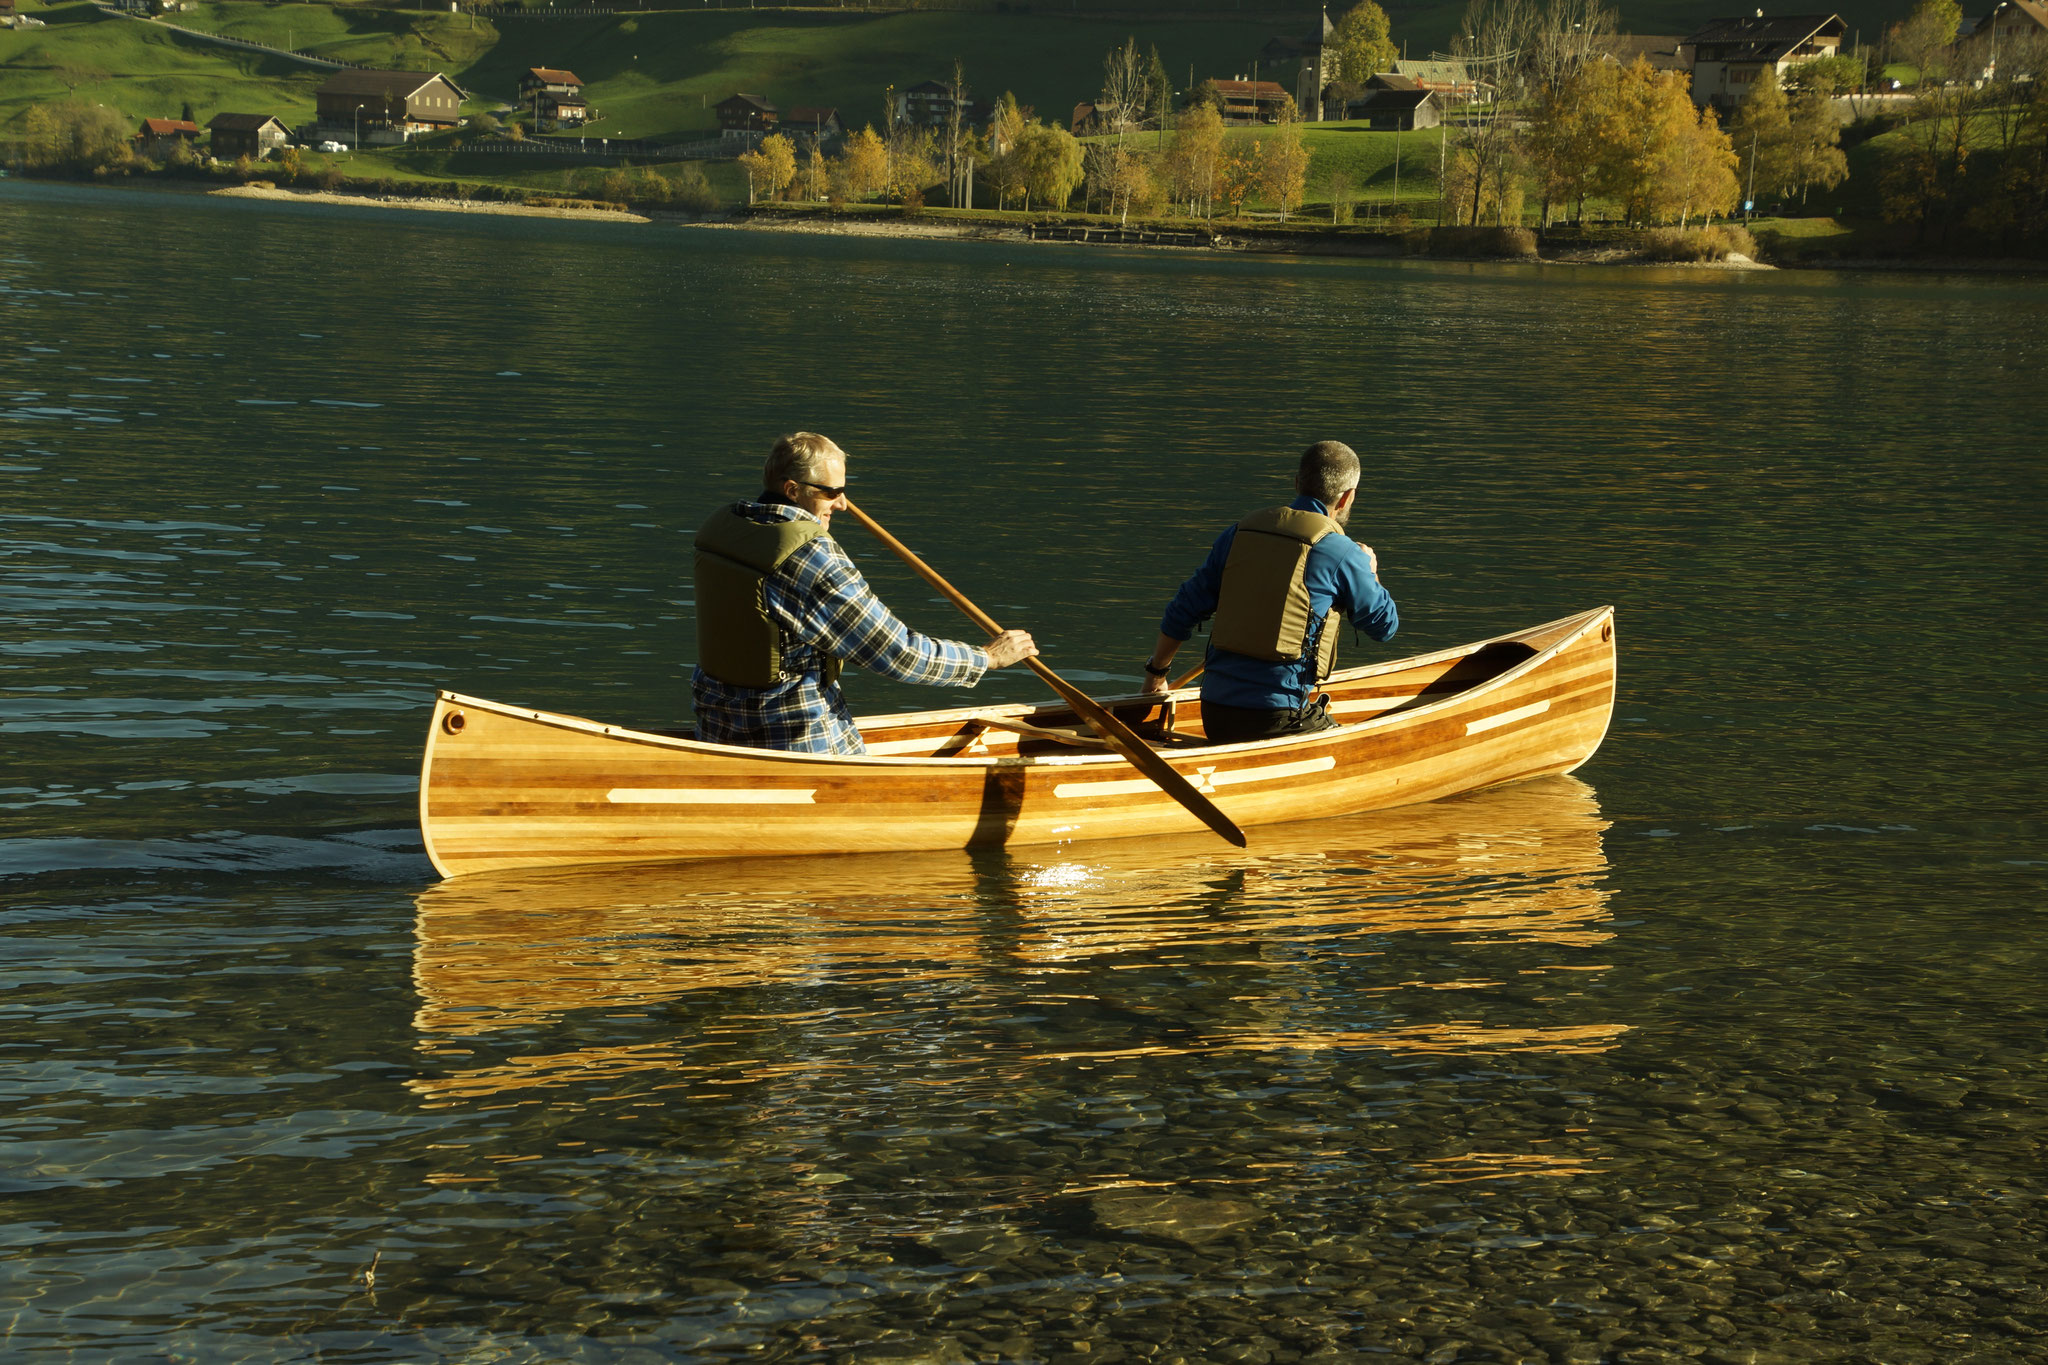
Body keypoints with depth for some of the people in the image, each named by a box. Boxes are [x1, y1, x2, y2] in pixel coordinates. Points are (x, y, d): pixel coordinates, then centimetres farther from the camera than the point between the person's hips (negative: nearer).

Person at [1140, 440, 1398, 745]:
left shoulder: (1239, 533, 11)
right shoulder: (1339, 551, -5)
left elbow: (1184, 609, 15)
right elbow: (1385, 624, 10)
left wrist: (1156, 671, 30)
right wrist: (1369, 571, 29)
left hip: (1214, 710, 6)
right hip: (1279, 716, -6)